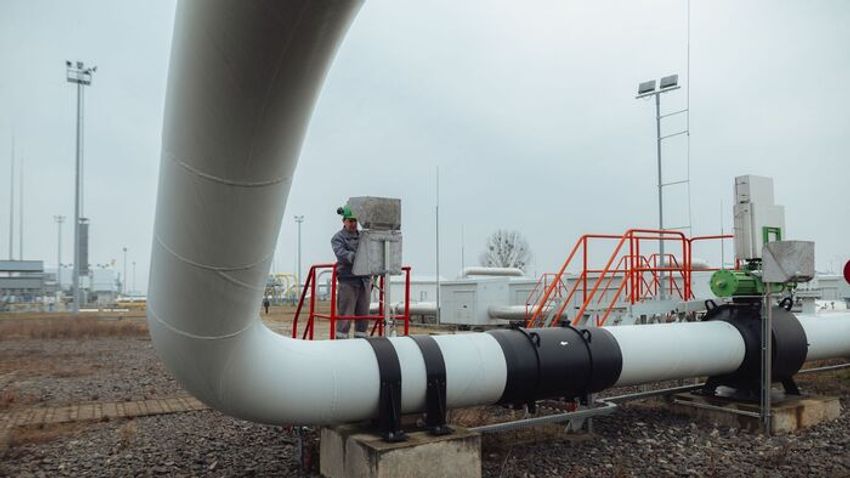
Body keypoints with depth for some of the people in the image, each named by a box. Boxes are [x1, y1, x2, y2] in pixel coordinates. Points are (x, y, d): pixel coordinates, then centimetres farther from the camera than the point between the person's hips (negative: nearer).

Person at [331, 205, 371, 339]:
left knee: (363, 313, 8)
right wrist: (355, 257, -34)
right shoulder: (338, 237, 0)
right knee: (345, 314, -5)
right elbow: (341, 253, -19)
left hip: (364, 280, 5)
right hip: (347, 280, -5)